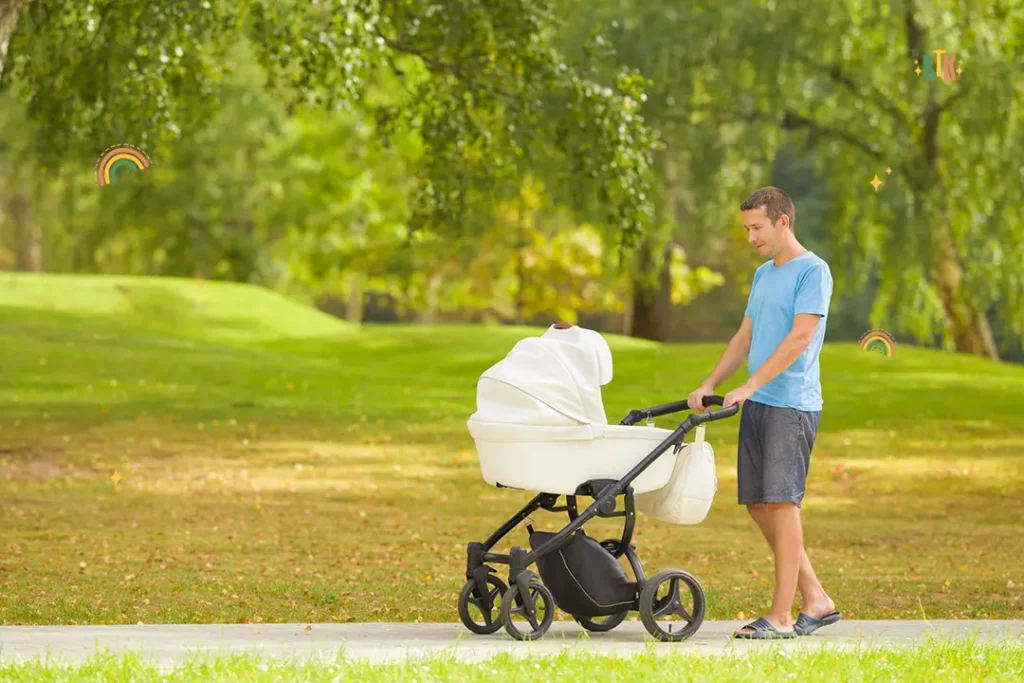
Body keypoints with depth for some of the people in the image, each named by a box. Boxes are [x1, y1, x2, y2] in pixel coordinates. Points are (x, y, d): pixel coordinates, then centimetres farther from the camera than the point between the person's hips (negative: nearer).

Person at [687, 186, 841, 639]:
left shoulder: (813, 271, -7)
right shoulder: (763, 275, 19)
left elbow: (800, 337, -17)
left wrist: (750, 386, -21)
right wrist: (708, 386, 11)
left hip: (792, 405, -9)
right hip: (757, 404, 9)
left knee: (781, 502, -10)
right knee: (758, 505, 7)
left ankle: (782, 616, -9)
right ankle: (816, 600, 16)